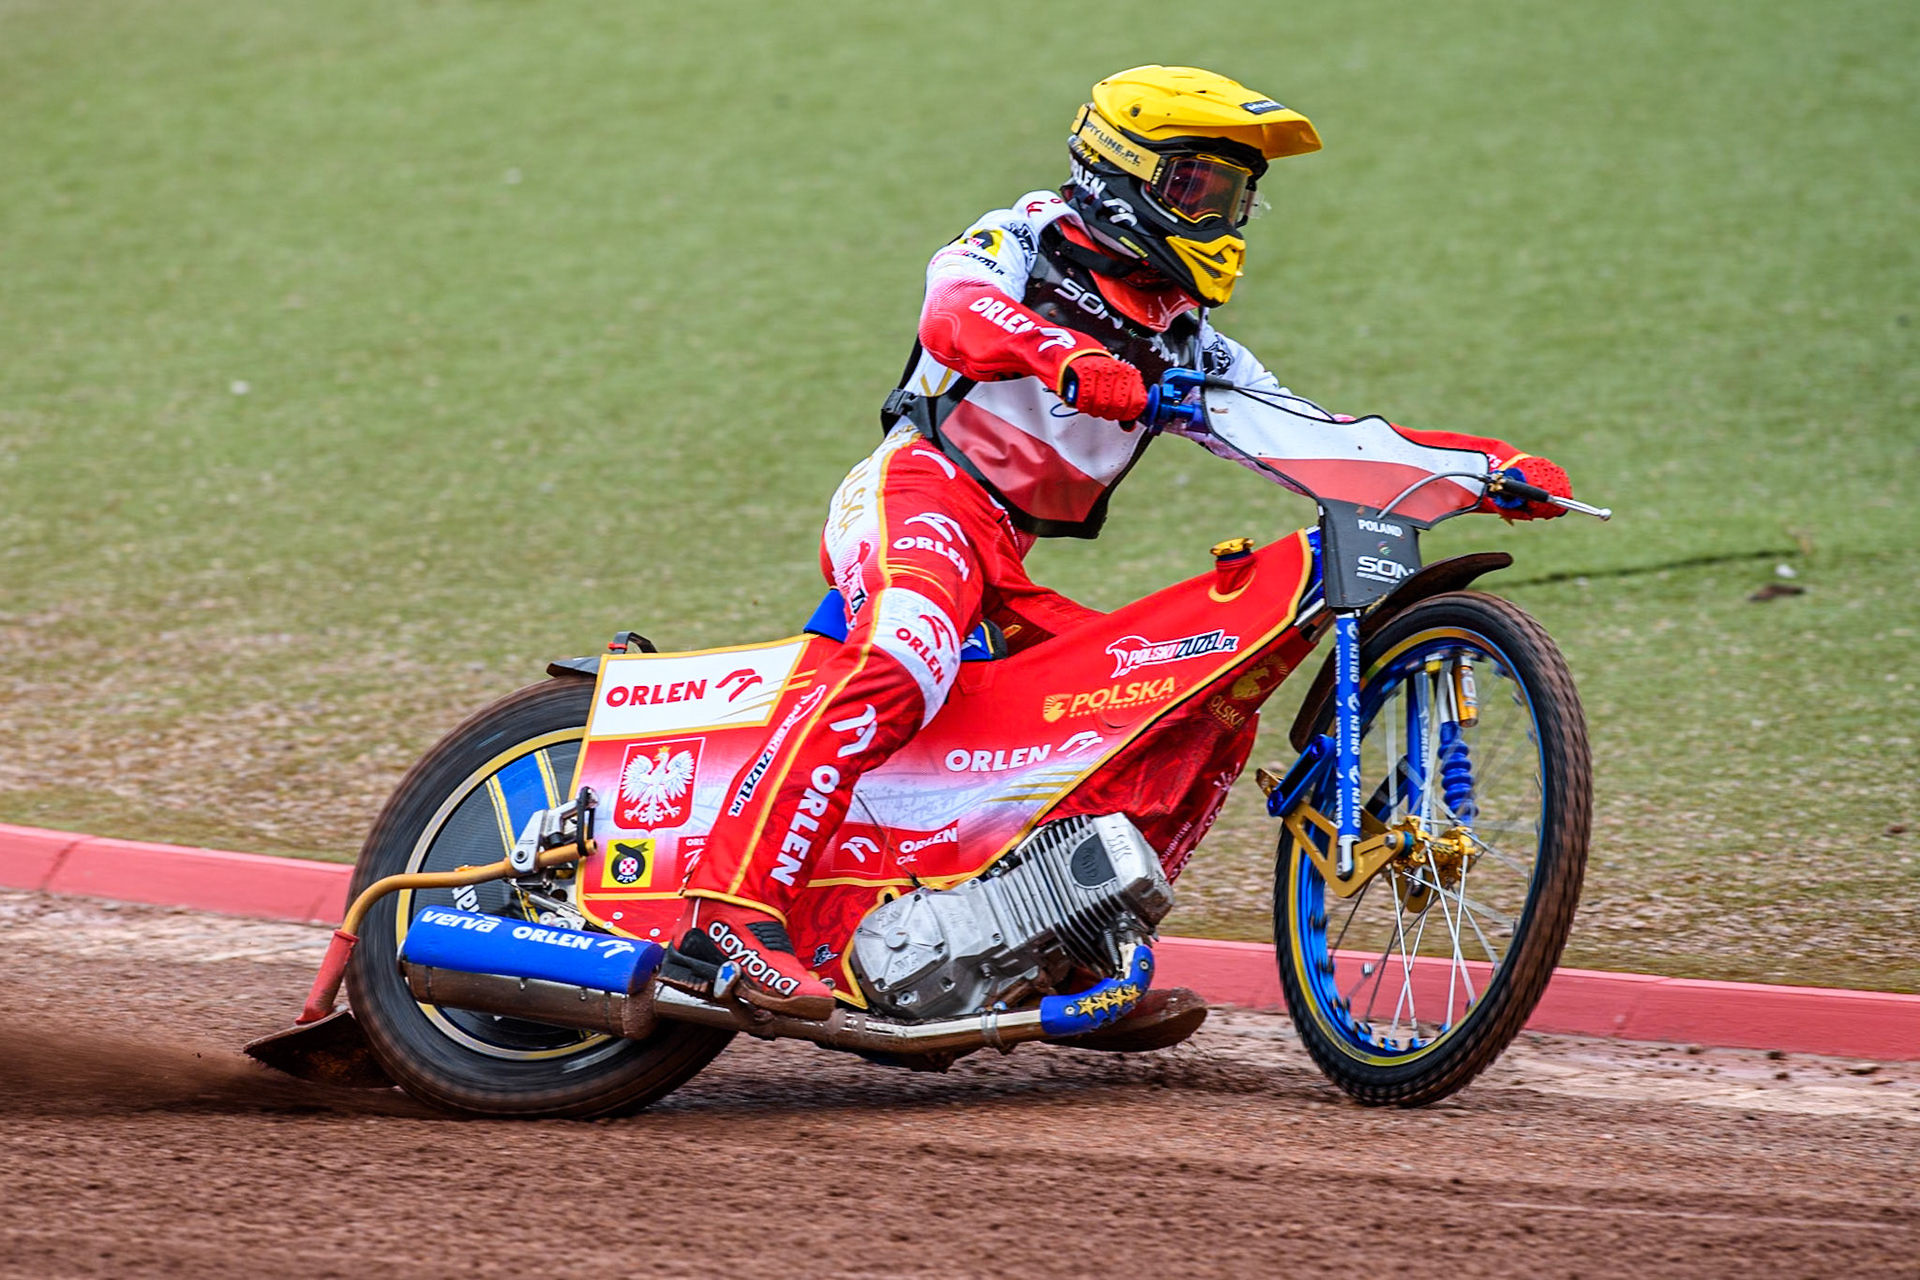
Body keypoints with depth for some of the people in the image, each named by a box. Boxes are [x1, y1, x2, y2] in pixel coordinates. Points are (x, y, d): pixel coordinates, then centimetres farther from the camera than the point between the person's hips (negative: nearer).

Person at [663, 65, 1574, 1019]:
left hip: (1002, 566, 8)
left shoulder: (1185, 344, 23)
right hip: (922, 493, -8)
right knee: (901, 666, -36)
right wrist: (1066, 359, -39)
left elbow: (1321, 438, 18)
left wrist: (1492, 465, 6)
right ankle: (730, 917, -47)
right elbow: (955, 310, -18)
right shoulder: (1031, 240, 5)